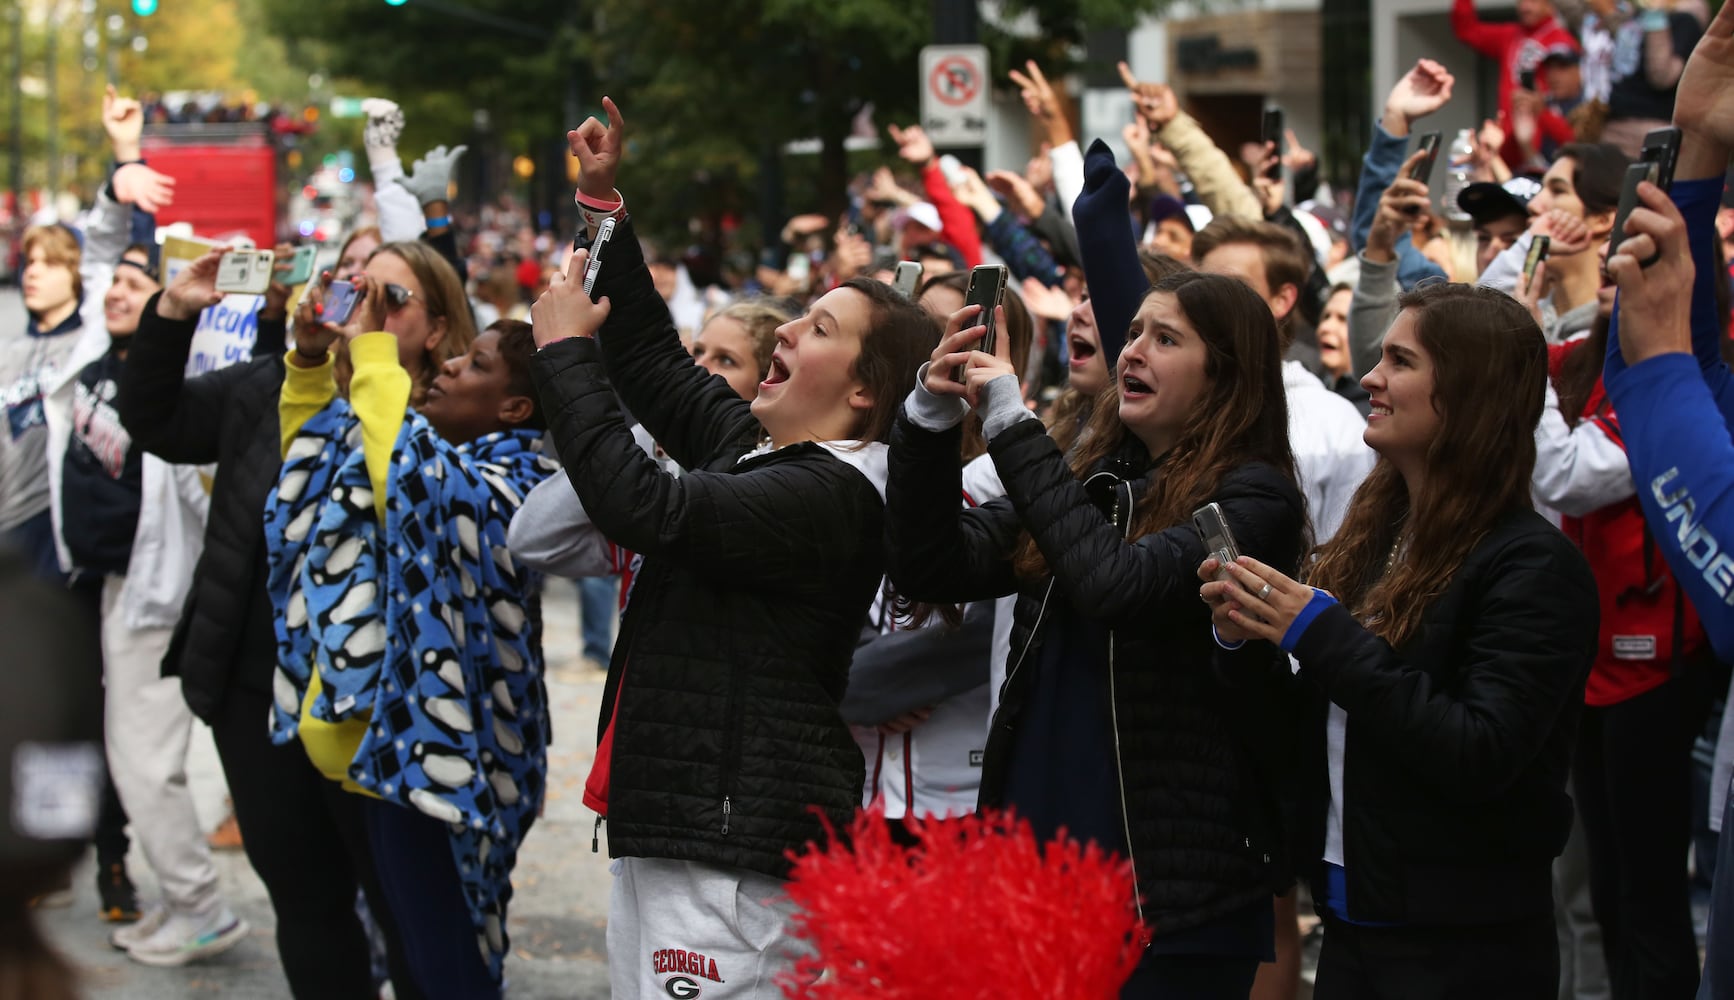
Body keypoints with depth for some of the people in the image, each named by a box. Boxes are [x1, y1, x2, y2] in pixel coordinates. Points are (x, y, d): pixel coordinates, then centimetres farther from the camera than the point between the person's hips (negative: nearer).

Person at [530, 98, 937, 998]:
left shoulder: (829, 494, -17)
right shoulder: (751, 446, 13)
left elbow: (640, 503, -24)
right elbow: (655, 361, 25)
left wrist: (565, 348, -12)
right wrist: (602, 203, 22)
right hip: (668, 824, 10)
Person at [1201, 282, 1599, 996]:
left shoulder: (1535, 567, -14)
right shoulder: (1376, 536, 8)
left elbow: (1482, 758, -24)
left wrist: (1323, 634, -23)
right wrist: (1247, 643, -5)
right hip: (1351, 922, 7)